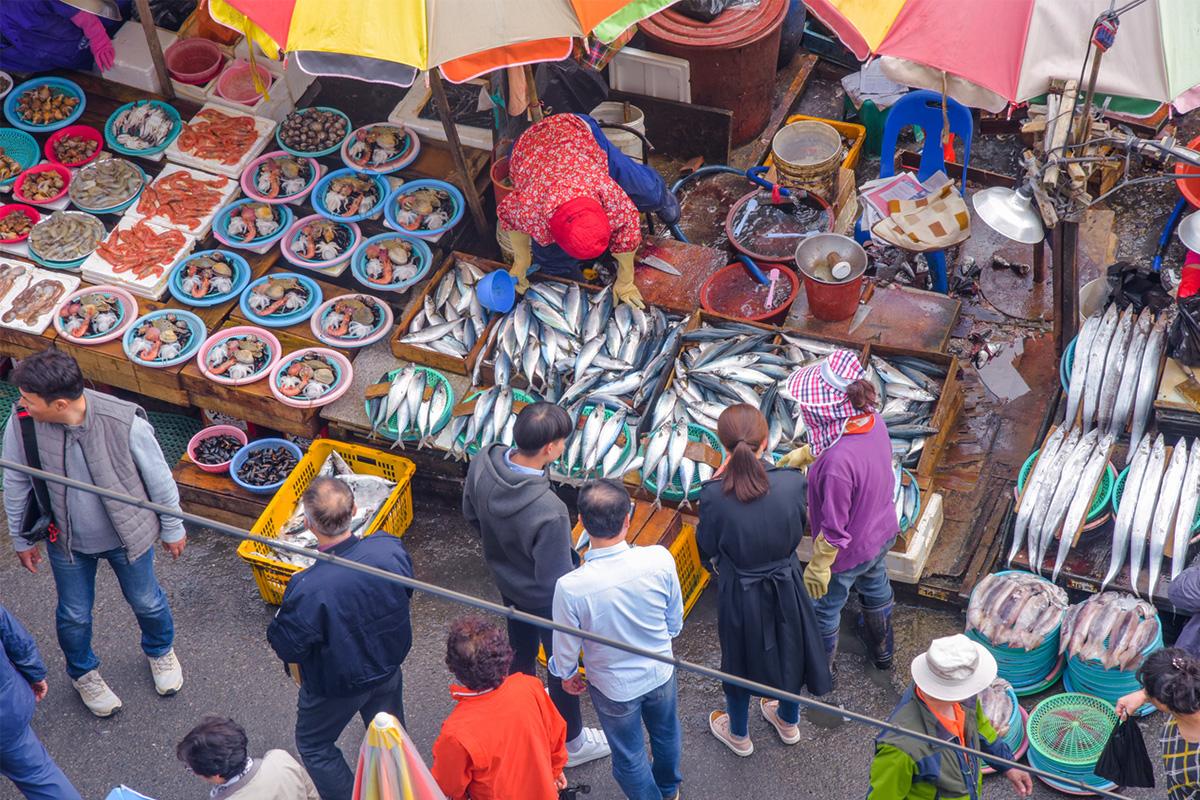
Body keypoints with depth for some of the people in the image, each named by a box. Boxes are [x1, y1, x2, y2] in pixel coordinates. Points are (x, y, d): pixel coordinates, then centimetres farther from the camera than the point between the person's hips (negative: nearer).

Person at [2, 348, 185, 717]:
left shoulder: (124, 423, -35)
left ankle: (161, 650, 57)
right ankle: (83, 672, 54)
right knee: (74, 615, 22)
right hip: (67, 541, 2)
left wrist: (173, 529, -2)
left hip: (127, 534, -1)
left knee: (146, 602, 23)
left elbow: (159, 477, -16)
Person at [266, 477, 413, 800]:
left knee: (314, 744, 26)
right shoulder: (390, 549, -27)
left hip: (337, 687, -4)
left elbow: (288, 648, -24)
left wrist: (279, 619, -7)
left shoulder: (308, 589, -40)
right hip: (388, 669, 4)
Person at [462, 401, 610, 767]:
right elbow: (556, 581, -31)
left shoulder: (482, 464, -24)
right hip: (544, 599, -6)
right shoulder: (549, 512, -44)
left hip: (506, 581, 6)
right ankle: (572, 743, 45)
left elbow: (471, 514, -2)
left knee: (521, 650, 33)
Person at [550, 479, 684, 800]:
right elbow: (675, 620, -10)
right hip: (661, 674, 3)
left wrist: (567, 674, 6)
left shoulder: (570, 587, -36)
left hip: (614, 688, -3)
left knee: (629, 756, 25)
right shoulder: (660, 559, -30)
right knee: (666, 732, 34)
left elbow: (565, 647, -17)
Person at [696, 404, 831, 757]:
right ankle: (788, 721, 55)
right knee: (788, 651, 29)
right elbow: (797, 531, -5)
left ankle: (739, 734, 49)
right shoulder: (791, 482, -24)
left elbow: (706, 550, -12)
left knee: (740, 661, 24)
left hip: (740, 593, -2)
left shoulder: (714, 496, -30)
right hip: (786, 586, 2)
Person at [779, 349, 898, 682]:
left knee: (824, 609, 23)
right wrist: (803, 454, 12)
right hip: (882, 534, 7)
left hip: (848, 553, -7)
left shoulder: (837, 462, -43)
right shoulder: (873, 421, -20)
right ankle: (882, 649, 62)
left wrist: (817, 567, -17)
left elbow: (834, 528, -31)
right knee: (876, 588, 35)